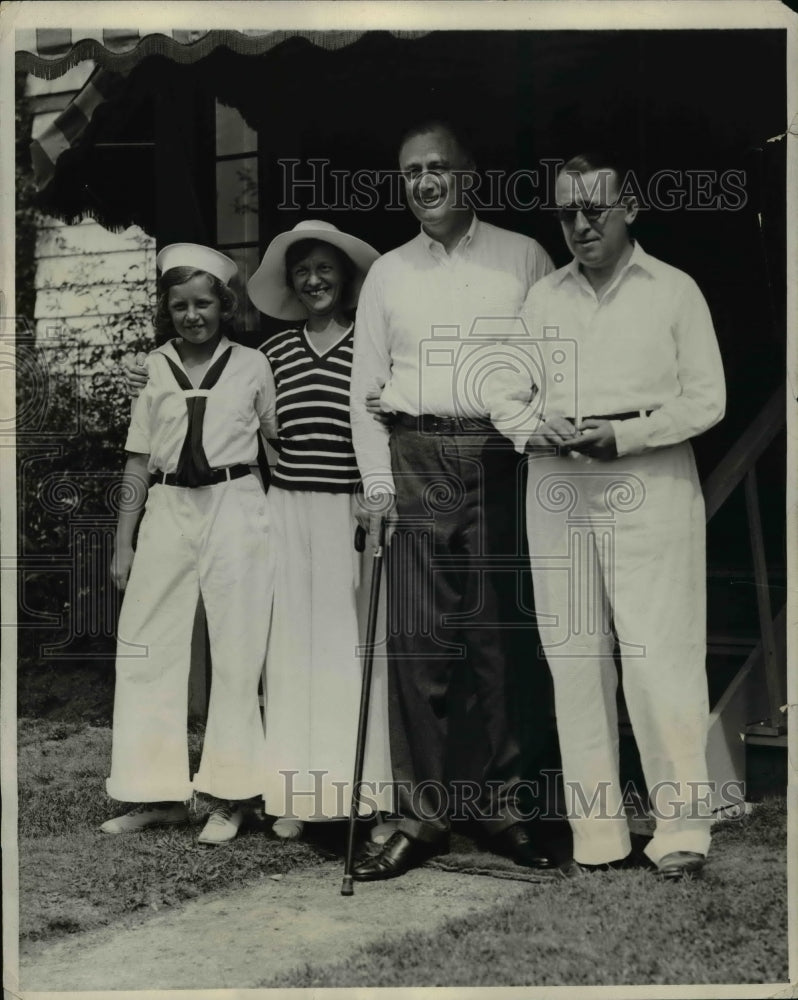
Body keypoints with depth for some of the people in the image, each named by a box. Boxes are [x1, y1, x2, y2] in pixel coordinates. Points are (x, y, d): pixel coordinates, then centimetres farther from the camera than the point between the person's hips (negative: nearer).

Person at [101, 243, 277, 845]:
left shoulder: (252, 364, 5)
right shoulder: (155, 368, 10)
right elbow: (139, 461, 12)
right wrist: (123, 543, 10)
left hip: (234, 508, -2)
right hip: (168, 510, 3)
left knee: (237, 652, 0)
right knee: (145, 649, 1)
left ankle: (231, 794, 9)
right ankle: (159, 794, 12)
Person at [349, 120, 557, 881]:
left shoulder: (524, 258, 9)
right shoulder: (388, 273, 15)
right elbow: (366, 384, 12)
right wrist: (377, 482, 3)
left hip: (502, 459, -1)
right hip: (418, 459, 2)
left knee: (500, 636, 1)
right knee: (415, 639, -4)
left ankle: (503, 804, 12)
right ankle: (420, 814, 3)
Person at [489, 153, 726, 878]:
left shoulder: (674, 291, 4)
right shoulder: (542, 298, 14)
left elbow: (706, 399, 0)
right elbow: (506, 397, 14)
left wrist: (623, 436, -13)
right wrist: (537, 428, -8)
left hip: (650, 484, -3)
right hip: (557, 489, 4)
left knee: (658, 656, -8)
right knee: (573, 657, 3)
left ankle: (681, 826, 1)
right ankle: (595, 831, 11)